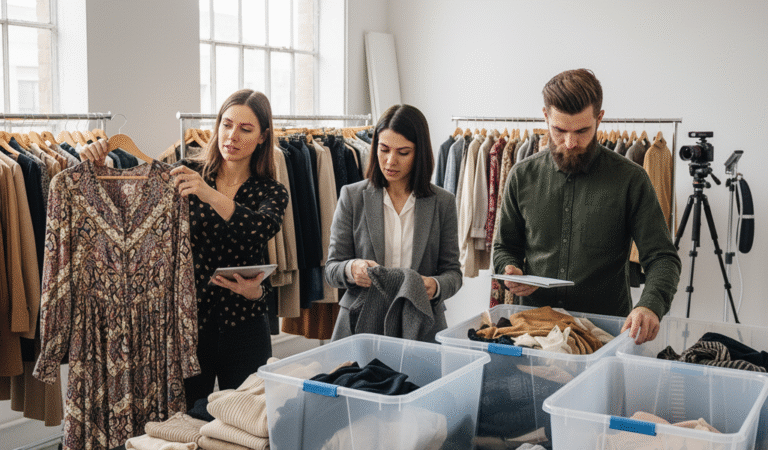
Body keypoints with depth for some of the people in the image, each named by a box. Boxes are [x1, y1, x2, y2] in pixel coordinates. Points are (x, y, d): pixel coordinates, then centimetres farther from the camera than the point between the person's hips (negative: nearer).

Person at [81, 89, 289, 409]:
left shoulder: (271, 192, 0)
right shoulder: (188, 173, 2)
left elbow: (262, 228, -21)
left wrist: (210, 195, -34)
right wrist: (102, 166, -21)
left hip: (243, 329, 0)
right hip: (188, 322, 0)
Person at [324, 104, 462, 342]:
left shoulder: (443, 202, 3)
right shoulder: (352, 196, 2)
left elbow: (452, 271, 6)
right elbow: (331, 269, 3)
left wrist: (435, 286, -17)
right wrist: (351, 269, -20)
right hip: (361, 324, 0)